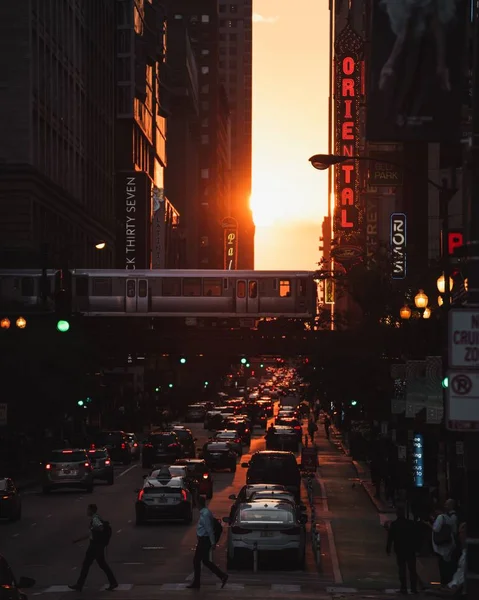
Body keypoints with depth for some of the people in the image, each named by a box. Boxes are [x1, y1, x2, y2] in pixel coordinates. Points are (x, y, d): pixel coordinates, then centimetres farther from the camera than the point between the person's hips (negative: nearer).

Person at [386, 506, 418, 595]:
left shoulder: (394, 524, -5)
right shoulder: (411, 523, -2)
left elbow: (390, 538, -5)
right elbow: (415, 537, 1)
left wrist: (388, 549, 1)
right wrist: (415, 547, 9)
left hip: (400, 550, -1)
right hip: (411, 550, 1)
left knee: (402, 570, 3)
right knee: (412, 569, 6)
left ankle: (404, 588, -2)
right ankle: (414, 588, 2)